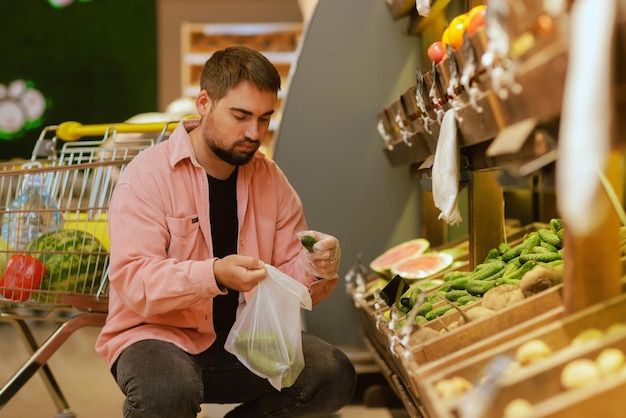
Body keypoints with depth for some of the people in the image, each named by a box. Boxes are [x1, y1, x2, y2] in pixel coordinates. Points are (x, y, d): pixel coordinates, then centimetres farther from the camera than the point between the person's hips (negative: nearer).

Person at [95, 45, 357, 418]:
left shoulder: (271, 179, 6)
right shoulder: (148, 175, -10)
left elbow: (291, 283, 7)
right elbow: (133, 281, -20)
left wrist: (316, 268, -17)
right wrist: (214, 274, -36)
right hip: (161, 334, -4)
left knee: (335, 376, -18)